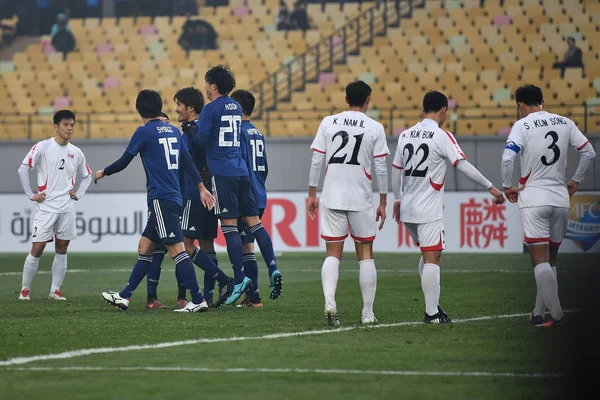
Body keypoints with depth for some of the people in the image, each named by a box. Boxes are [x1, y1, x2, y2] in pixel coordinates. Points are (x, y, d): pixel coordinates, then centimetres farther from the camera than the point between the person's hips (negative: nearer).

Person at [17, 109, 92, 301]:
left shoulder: (76, 153, 9)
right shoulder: (42, 147, -6)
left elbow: (86, 176, 24)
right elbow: (23, 169, -7)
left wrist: (78, 194, 10)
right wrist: (31, 195, -8)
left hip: (67, 208, 4)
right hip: (46, 206, -4)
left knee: (62, 249, 4)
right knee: (37, 248, -6)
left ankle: (55, 291, 9)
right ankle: (25, 289, 4)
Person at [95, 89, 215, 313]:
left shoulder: (144, 132, -7)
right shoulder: (173, 131, 13)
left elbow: (123, 162, -2)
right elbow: (188, 162, 13)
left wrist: (103, 173, 16)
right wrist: (202, 188, 15)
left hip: (161, 199, -9)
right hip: (174, 197, 9)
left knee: (176, 249, -12)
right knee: (144, 247, 14)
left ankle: (198, 301, -18)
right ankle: (124, 296, 19)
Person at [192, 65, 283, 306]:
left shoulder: (211, 109, -7)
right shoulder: (236, 108, 15)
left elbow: (201, 139, -12)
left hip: (222, 173, -7)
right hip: (241, 170, 7)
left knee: (229, 225, -7)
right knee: (253, 221, 6)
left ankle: (239, 278, -11)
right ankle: (273, 268, -4)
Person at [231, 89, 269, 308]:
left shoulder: (239, 131, -11)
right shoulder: (258, 134, 16)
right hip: (259, 198, 9)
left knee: (246, 246, -6)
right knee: (247, 243, 15)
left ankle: (254, 297, -7)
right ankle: (249, 294, 17)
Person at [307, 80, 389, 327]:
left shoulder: (328, 123, 4)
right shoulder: (375, 128, -1)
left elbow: (316, 161, 4)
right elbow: (380, 169, -1)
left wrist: (312, 194, 12)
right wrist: (383, 202, 6)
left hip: (332, 198, 2)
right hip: (361, 200, -2)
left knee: (333, 254, 5)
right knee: (365, 255, 8)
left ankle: (329, 302, -18)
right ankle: (368, 313, 8)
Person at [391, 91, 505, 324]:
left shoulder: (405, 135, 10)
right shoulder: (442, 137, -10)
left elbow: (396, 170, 17)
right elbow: (463, 166, -14)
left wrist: (397, 199, 29)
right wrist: (491, 188, -8)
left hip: (407, 209, 7)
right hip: (428, 210, -7)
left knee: (428, 256, 19)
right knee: (432, 258, -5)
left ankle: (432, 305, 17)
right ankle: (432, 313, -6)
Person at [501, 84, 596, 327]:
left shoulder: (522, 125, -6)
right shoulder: (565, 123, 7)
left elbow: (508, 157, -17)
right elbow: (589, 153, 9)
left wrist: (507, 186, -3)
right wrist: (576, 181, 19)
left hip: (534, 200, -4)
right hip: (561, 199, 5)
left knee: (540, 259, -4)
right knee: (550, 259, 14)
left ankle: (556, 314, -12)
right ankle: (539, 313, 16)